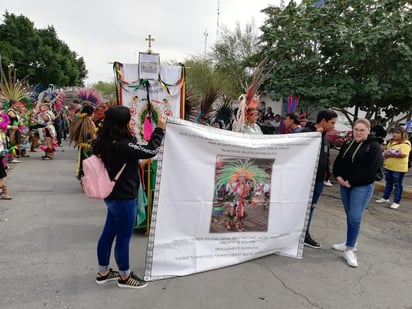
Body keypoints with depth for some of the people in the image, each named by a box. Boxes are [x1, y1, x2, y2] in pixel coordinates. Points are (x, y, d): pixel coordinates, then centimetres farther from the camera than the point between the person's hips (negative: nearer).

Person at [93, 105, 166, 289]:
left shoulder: (105, 143, 2)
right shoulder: (121, 146, -27)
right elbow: (150, 151, -22)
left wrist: (131, 135, 8)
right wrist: (159, 129, -13)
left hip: (113, 195, 10)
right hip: (123, 197, -9)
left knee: (109, 233, 19)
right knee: (124, 237, 7)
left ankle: (103, 272, 36)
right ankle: (125, 277, 25)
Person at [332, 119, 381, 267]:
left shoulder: (374, 147, -9)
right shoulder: (347, 145, 11)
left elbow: (370, 169, -17)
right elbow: (338, 162, 11)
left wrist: (351, 181, -17)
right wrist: (338, 176, -7)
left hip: (362, 187, -6)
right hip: (345, 186, 6)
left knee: (355, 217, -8)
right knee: (350, 216, 14)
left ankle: (349, 250, 0)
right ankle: (350, 242, 28)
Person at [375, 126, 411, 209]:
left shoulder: (405, 143, -14)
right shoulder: (391, 141, 12)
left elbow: (403, 154, -26)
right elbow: (386, 148, 25)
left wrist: (390, 154, -22)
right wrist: (386, 152, 2)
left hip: (399, 168, -8)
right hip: (388, 166, 8)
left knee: (397, 185, 3)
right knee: (388, 183, 19)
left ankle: (396, 202, 9)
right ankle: (385, 198, 31)